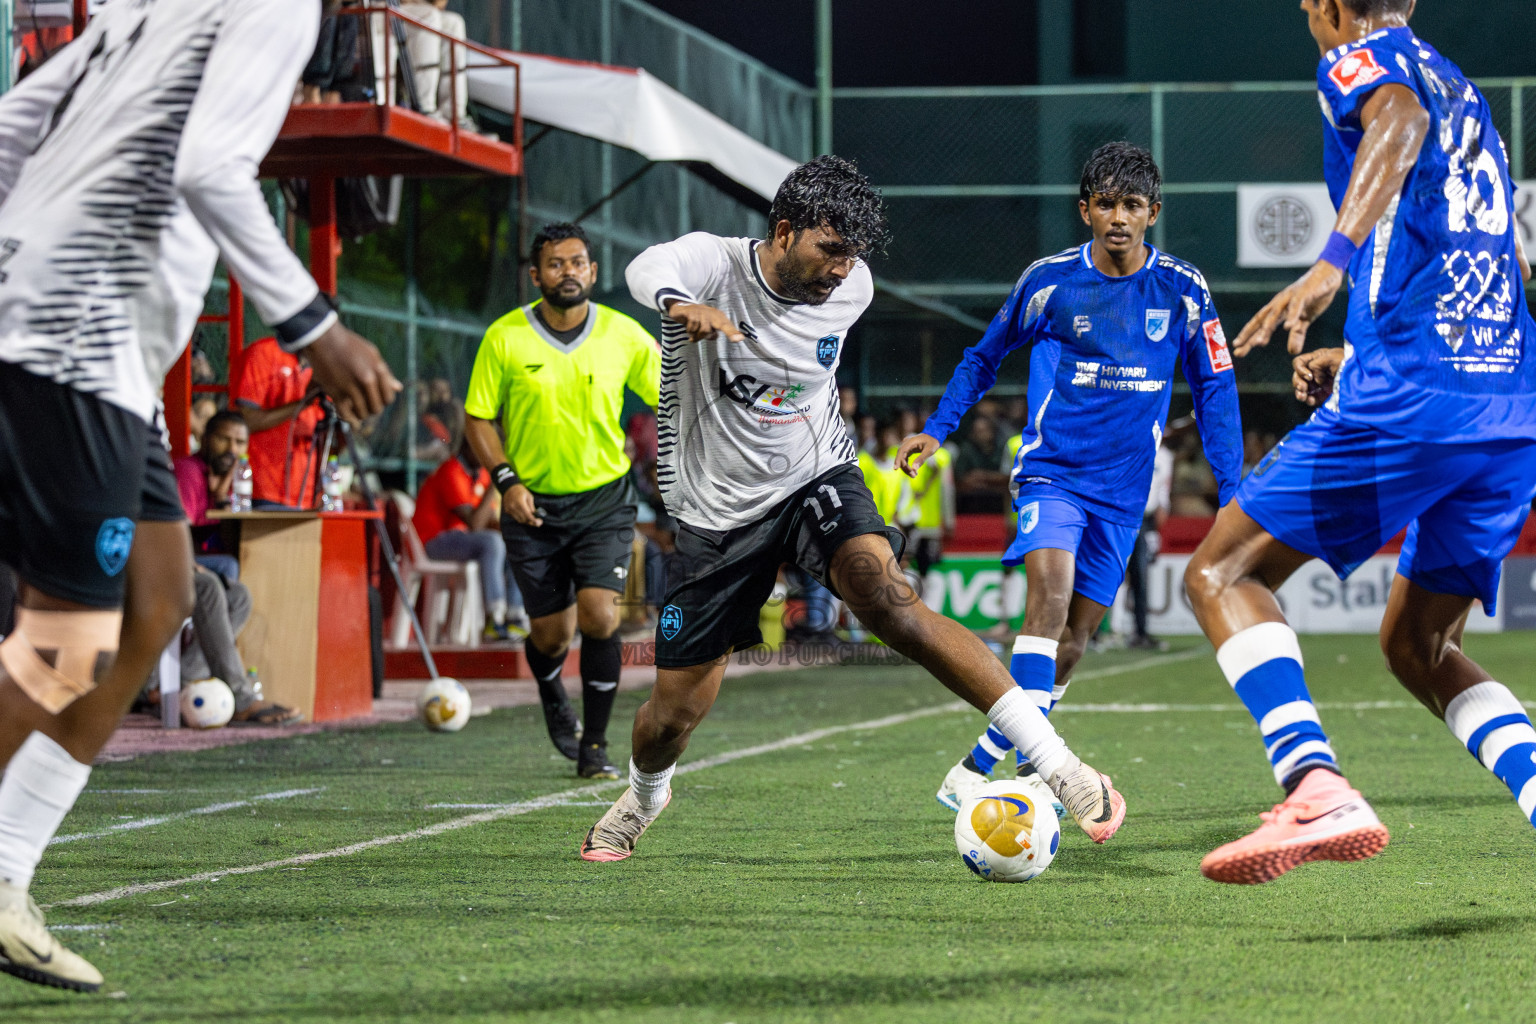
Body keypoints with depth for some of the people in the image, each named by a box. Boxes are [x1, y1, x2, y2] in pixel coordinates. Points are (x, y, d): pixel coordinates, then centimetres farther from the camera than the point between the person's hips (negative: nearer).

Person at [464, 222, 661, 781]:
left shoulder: (623, 334, -5)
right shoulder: (504, 338, -7)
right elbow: (479, 418, 0)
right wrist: (507, 480, -13)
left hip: (604, 499, 0)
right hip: (533, 503, 0)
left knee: (599, 617, -16)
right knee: (550, 634, 4)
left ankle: (595, 745, -1)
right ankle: (553, 701, 40)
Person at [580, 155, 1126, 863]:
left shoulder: (851, 289, -7)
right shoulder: (713, 261, -20)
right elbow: (647, 271, -44)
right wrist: (683, 305, -65)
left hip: (817, 481, 1)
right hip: (718, 512, 0)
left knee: (884, 595, -32)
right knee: (672, 715, 6)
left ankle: (1056, 762, -37)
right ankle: (645, 793, 45)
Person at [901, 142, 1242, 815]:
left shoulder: (1183, 291, -1)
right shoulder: (1049, 281, -3)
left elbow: (1214, 388, 9)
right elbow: (985, 355, 14)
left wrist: (1233, 492, 5)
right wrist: (936, 429, 8)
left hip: (1123, 488, 3)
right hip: (1050, 472, -3)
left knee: (1074, 636, 4)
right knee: (1050, 594, -26)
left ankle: (981, 767, 16)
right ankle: (1033, 761, -32)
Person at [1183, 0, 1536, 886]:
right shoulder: (1465, 96, 28)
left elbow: (1400, 123, -22)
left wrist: (1335, 259, -38)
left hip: (1407, 399, -8)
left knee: (1222, 574, 1)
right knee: (1420, 645, 19)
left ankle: (1319, 791, -22)